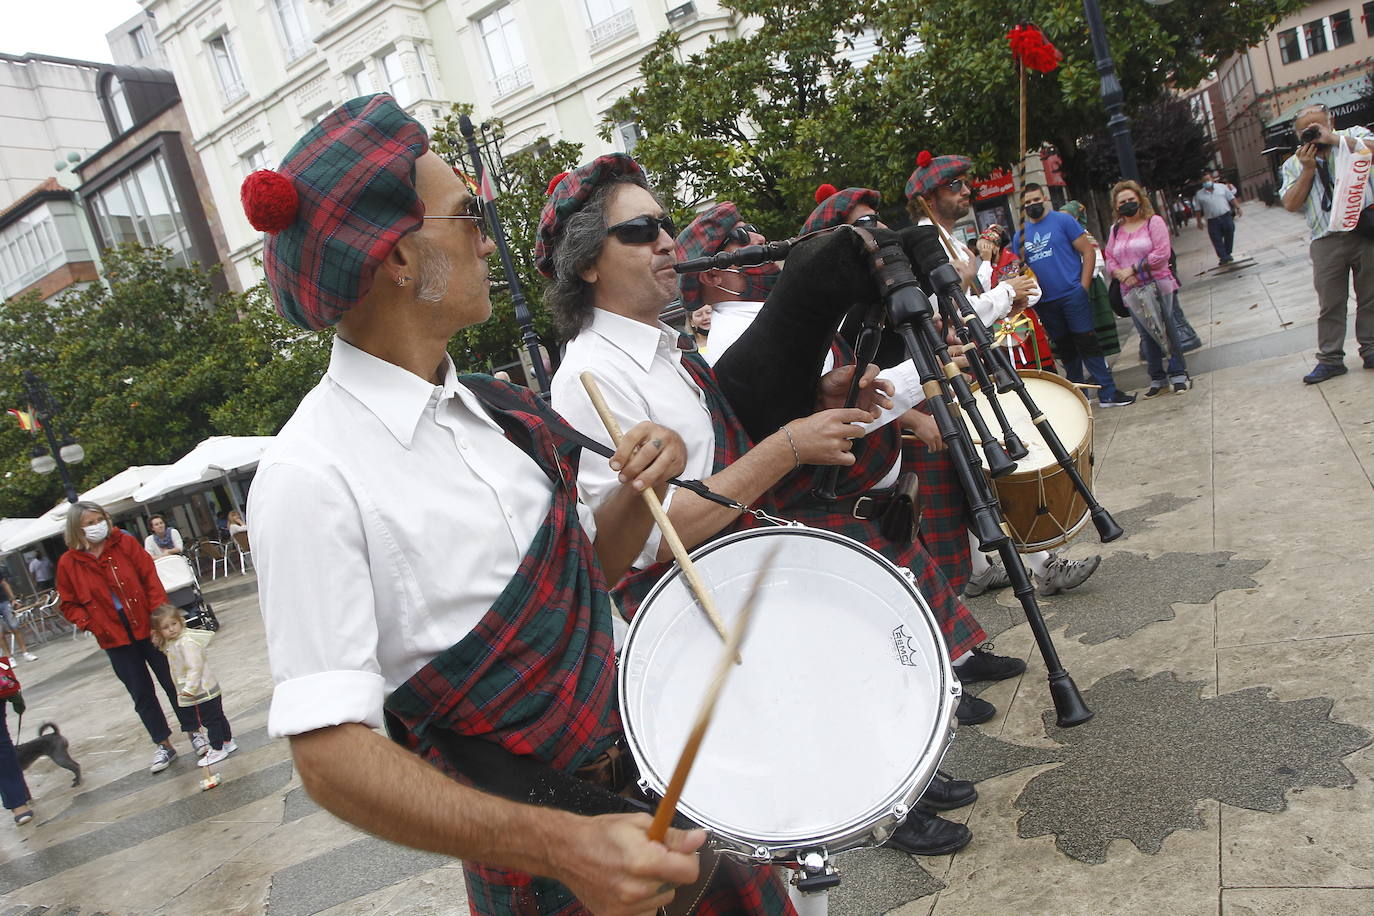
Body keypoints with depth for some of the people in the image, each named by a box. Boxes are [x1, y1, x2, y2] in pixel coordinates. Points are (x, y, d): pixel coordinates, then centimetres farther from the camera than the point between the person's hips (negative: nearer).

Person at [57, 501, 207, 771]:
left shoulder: (124, 543, -5)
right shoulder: (68, 563, -2)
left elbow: (150, 578, -6)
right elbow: (69, 605, 7)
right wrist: (88, 624, -10)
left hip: (147, 627, -1)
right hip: (115, 638, 1)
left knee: (172, 682, 9)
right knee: (141, 694, 10)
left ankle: (194, 731, 24)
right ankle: (163, 745, 23)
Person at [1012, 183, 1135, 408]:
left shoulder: (1063, 220, -2)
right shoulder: (1020, 234, 10)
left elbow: (1088, 252, -3)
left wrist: (1083, 287, -10)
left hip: (1072, 295, -4)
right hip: (1044, 303, 4)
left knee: (1087, 343, -6)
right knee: (1065, 349, 12)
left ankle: (1108, 393, -1)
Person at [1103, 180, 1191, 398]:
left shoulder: (1154, 221, -2)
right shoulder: (1116, 229, 13)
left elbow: (1162, 254, -12)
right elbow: (1109, 259, 11)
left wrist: (1133, 269, -15)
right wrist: (1120, 274, -10)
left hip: (1159, 286, -4)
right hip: (1131, 291, 4)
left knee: (1169, 329, -1)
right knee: (1146, 335, 7)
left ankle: (1178, 374, 9)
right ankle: (1157, 379, 15)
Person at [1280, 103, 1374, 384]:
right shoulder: (1293, 164, 14)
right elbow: (1290, 204, 4)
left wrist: (1333, 139, -8)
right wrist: (1308, 170, -3)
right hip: (1327, 241, 1)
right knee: (1330, 303, 1)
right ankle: (1330, 359, 6)